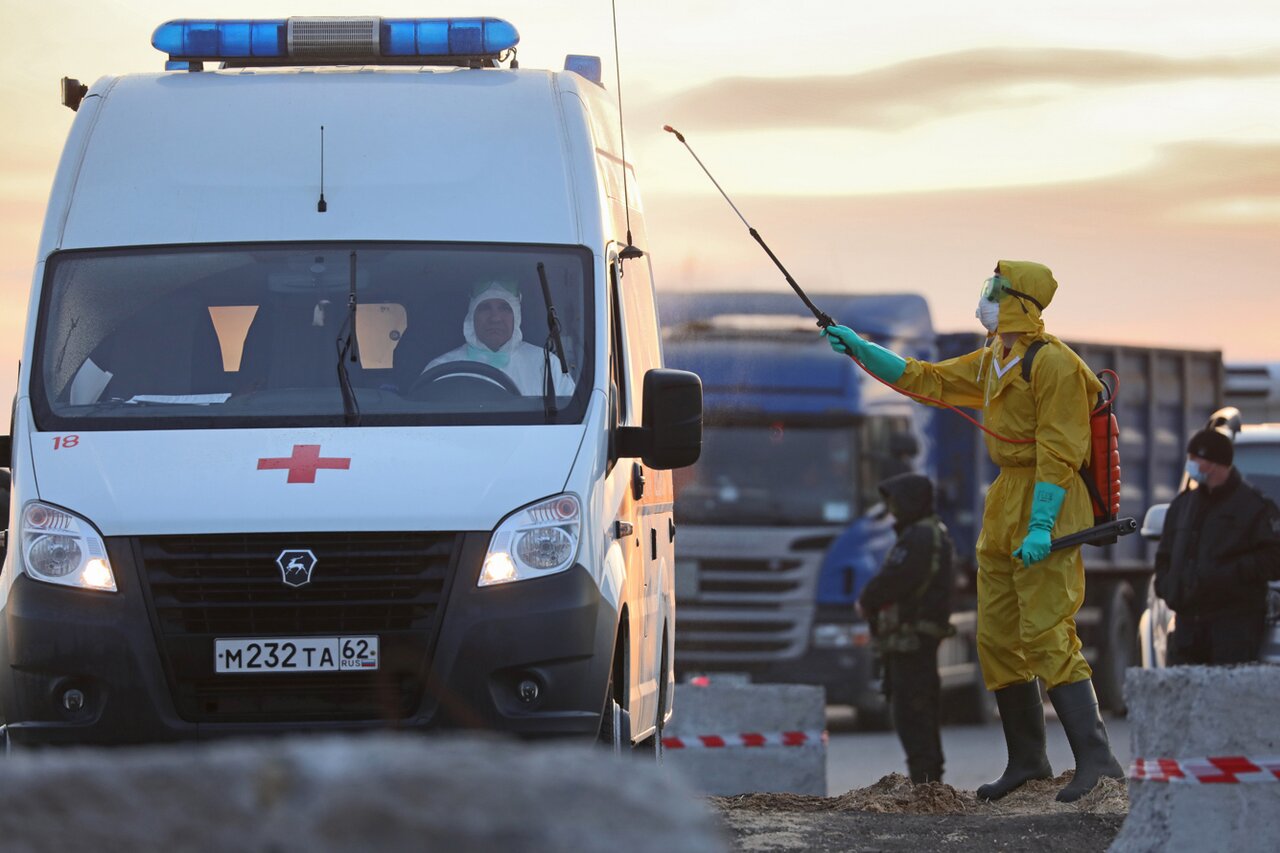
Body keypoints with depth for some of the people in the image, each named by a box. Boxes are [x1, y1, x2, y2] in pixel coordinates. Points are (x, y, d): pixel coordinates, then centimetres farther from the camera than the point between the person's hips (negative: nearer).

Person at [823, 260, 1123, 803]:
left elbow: (1060, 452, -19)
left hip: (1047, 501, -10)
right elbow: (924, 380, 23)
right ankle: (1027, 760, 18)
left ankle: (1097, 760, -19)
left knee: (1047, 636, -17)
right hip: (1003, 508, 10)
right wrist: (859, 349, 16)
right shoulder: (990, 363, 15)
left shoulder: (1053, 363, -14)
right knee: (997, 636, 10)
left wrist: (1040, 524, -26)